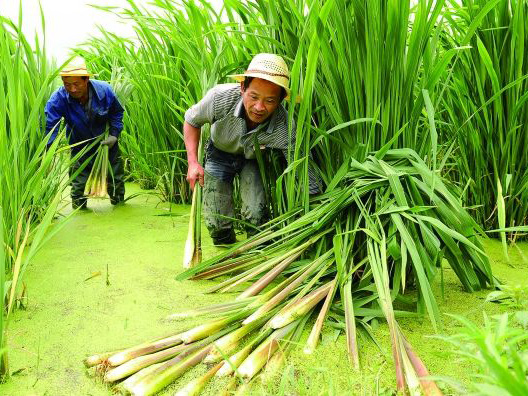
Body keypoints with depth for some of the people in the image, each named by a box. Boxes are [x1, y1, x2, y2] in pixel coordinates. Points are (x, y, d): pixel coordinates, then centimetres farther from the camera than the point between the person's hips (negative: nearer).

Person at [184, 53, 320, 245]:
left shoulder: (285, 129, -38)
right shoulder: (220, 98, -36)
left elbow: (309, 183, -31)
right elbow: (192, 121, -13)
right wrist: (193, 162, -22)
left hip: (254, 159, -1)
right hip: (220, 153, 1)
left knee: (256, 215, -20)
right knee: (217, 223, -3)